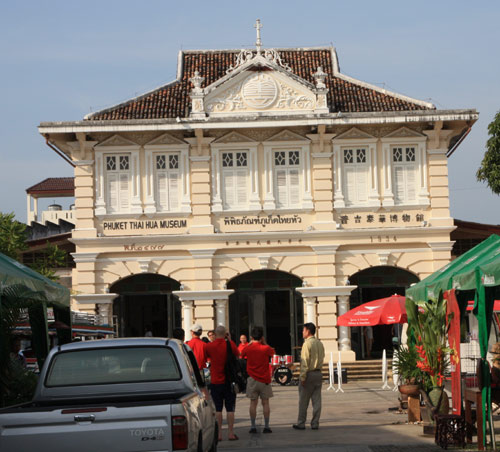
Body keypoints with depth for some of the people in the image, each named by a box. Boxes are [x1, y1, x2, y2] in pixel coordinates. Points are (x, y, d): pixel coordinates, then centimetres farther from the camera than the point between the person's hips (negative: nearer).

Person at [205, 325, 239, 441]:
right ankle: (231, 433, 4)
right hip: (229, 381, 0)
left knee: (217, 409, 5)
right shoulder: (230, 345, -8)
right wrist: (229, 340, 11)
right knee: (230, 408, 4)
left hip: (215, 382, 0)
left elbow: (206, 355, 15)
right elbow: (237, 354, 13)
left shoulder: (209, 346, -6)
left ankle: (219, 433, 4)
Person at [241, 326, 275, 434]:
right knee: (265, 403, 4)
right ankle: (266, 426, 3)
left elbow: (241, 355, 16)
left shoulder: (248, 348, -5)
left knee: (253, 403, 6)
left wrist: (250, 343, 15)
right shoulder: (266, 348, -8)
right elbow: (273, 352, 14)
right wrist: (264, 342, 7)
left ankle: (253, 426, 4)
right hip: (264, 379, -1)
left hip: (252, 379, 1)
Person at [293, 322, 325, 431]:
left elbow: (305, 362, -16)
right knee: (317, 400, 6)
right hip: (318, 373, 7)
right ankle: (315, 424, 7)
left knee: (303, 401, 2)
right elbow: (322, 359, 14)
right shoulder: (320, 344, 10)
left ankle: (301, 424, 7)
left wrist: (302, 377, -15)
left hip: (309, 374, -7)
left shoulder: (307, 344, -13)